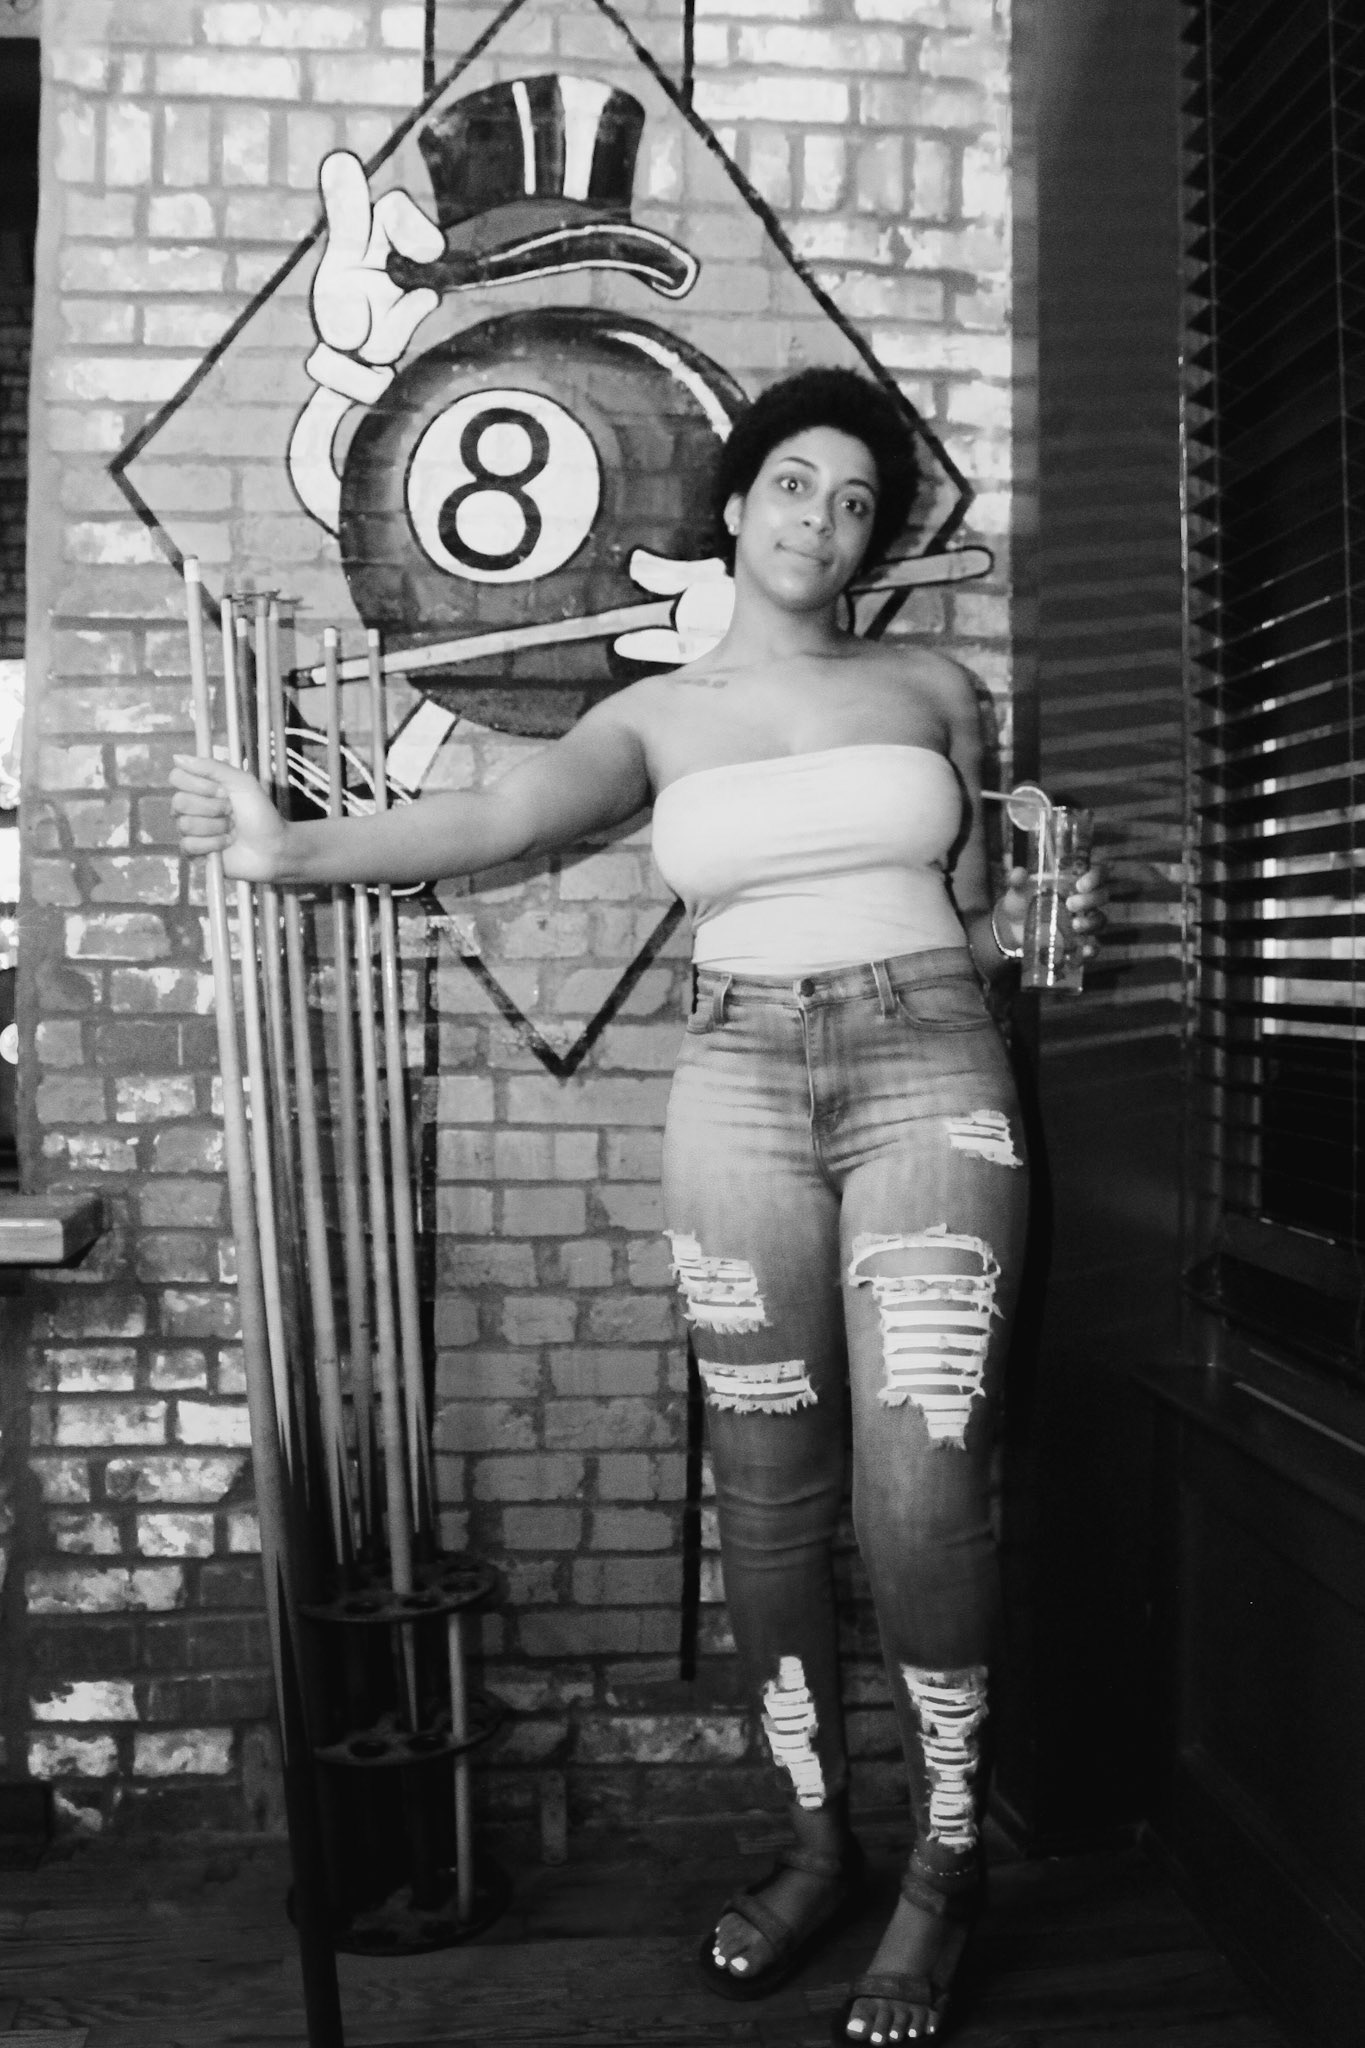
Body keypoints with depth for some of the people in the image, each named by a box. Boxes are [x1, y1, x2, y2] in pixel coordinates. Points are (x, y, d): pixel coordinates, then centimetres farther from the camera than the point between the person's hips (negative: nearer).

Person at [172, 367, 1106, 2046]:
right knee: (768, 1496, 5)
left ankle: (944, 1866, 13)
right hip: (741, 1091, 1)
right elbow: (499, 817, -11)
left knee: (919, 1498, -9)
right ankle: (817, 1846, 25)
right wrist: (296, 851, -24)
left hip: (927, 1082, -1)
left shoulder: (935, 690, 10)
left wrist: (1041, 923, -2)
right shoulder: (657, 717, 8)